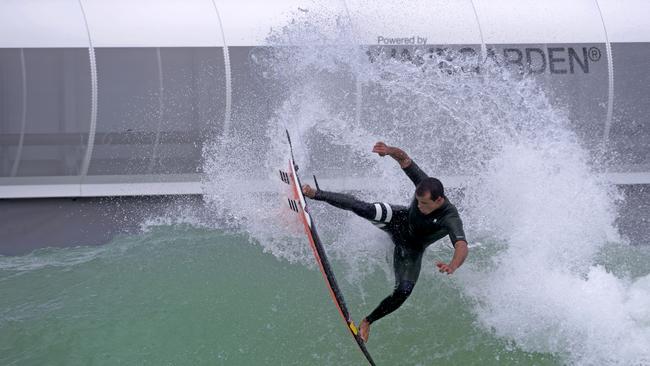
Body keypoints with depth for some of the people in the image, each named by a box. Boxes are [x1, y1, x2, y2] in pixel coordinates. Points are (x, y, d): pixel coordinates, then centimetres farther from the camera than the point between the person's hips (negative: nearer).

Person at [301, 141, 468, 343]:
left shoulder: (450, 218, -39)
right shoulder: (425, 184, -28)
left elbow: (462, 247, -56)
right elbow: (404, 159, -21)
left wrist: (452, 266, -77)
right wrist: (390, 150, -44)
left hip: (411, 249, -1)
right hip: (400, 221, 2)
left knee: (403, 292, -17)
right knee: (366, 209, -28)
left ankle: (367, 321, 9)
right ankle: (314, 194, -14)